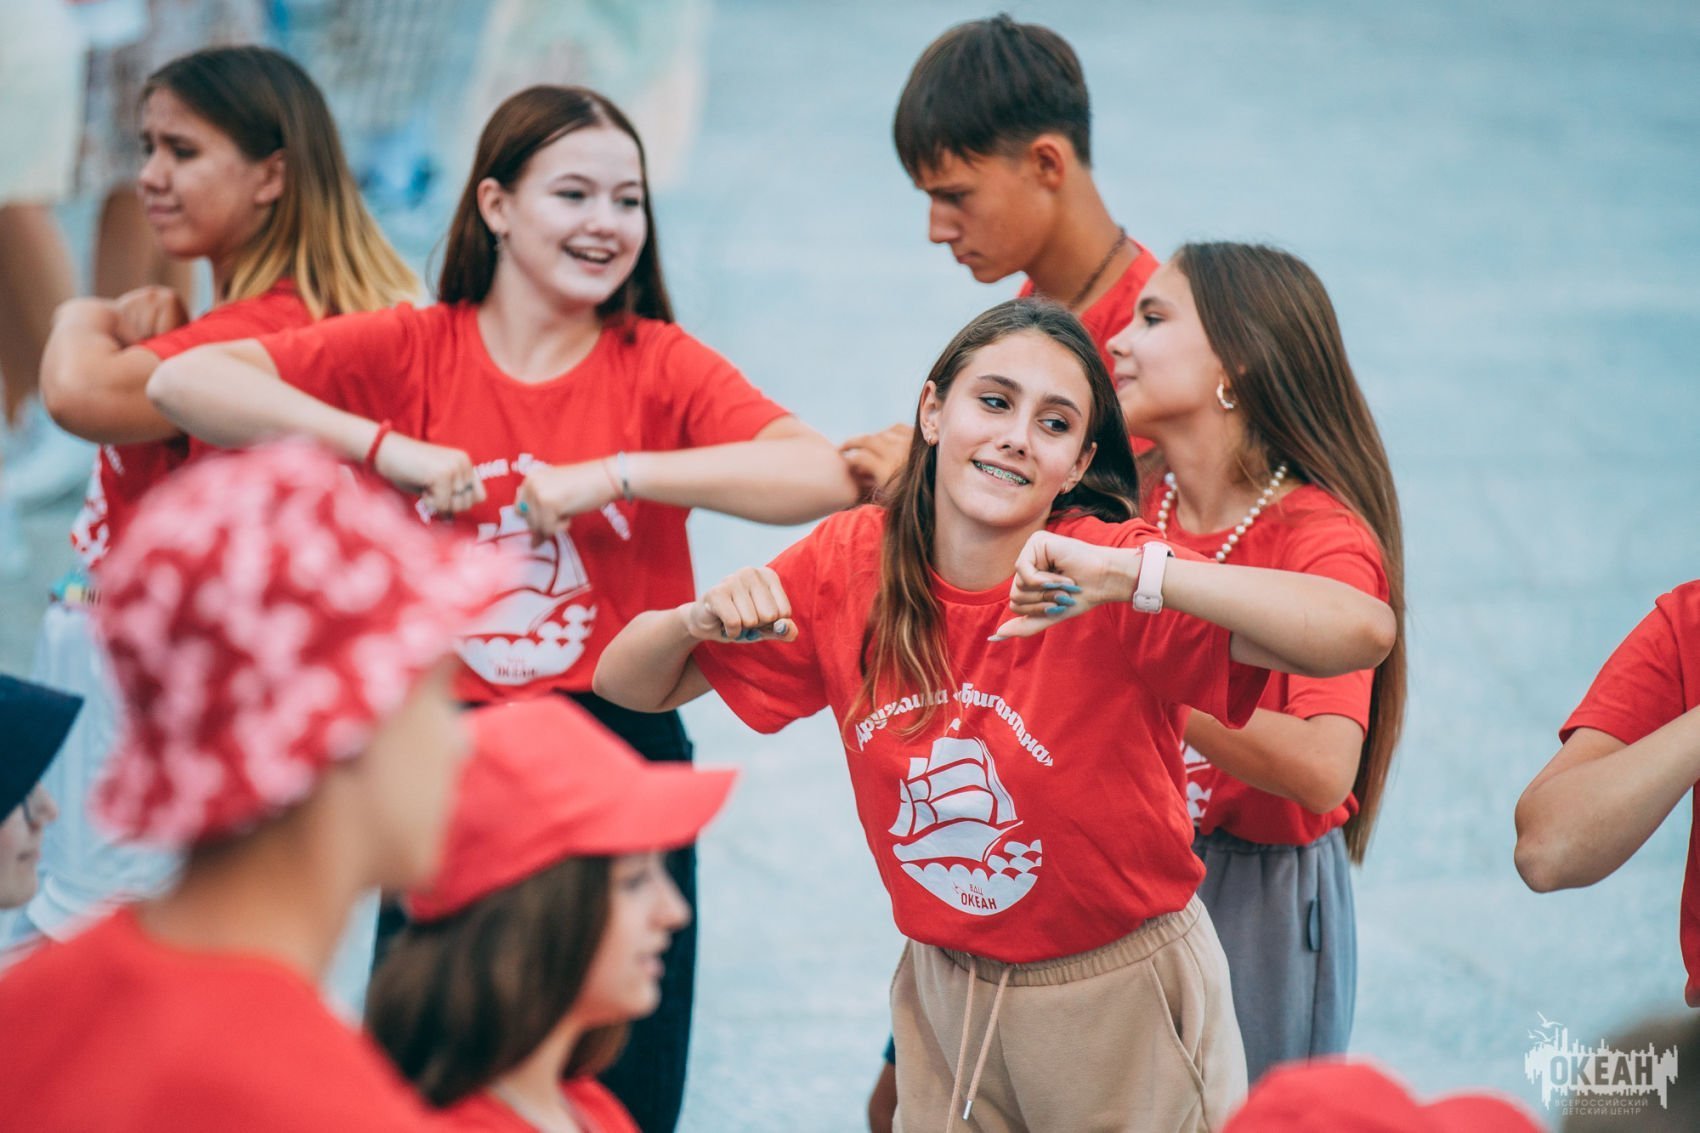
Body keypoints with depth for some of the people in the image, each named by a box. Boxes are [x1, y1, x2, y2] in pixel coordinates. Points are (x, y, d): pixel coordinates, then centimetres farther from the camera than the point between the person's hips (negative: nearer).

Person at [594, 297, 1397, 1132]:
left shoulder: (1115, 582, -21)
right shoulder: (851, 563, -8)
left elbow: (1364, 632, -35)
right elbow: (628, 684, 0)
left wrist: (1130, 576, -43)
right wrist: (700, 619, -22)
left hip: (1123, 1006, -3)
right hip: (943, 999, 3)